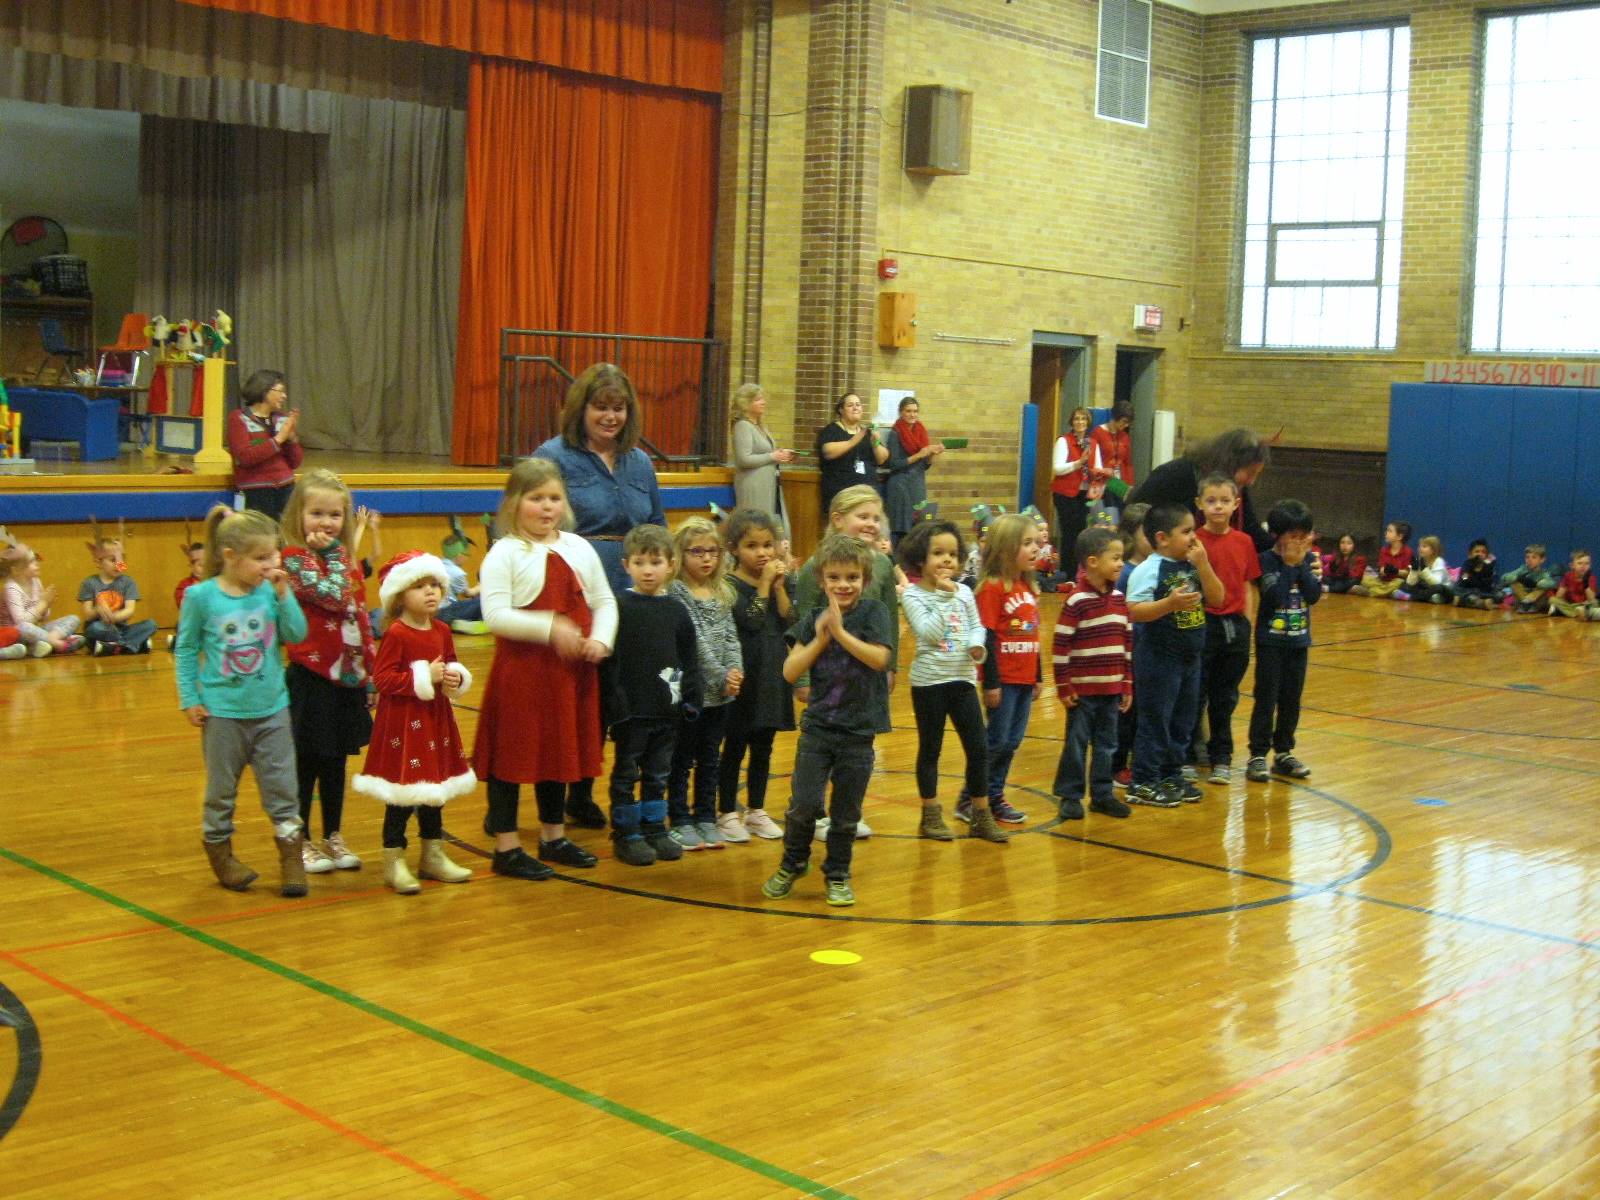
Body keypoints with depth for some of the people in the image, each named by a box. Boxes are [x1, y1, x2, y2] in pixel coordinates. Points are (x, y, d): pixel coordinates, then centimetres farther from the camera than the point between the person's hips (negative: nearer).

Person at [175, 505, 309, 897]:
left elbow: (297, 634, -9)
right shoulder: (201, 596, -10)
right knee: (222, 788, 13)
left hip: (271, 709, 2)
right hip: (222, 712, -2)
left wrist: (283, 594, -17)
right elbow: (186, 650, -1)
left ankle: (292, 857, 14)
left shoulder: (271, 591, -5)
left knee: (281, 785, 5)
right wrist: (189, 699, -3)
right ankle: (220, 851, 29)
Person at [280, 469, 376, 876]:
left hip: (348, 675, 6)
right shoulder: (294, 557, -10)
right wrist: (331, 554, -12)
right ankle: (302, 841, 15)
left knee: (335, 762, 15)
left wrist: (371, 673, 12)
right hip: (311, 676, -6)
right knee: (306, 763, 4)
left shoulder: (349, 559, 11)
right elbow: (334, 597, -23)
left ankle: (334, 837, 25)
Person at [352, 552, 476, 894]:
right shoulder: (396, 634, -15)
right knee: (402, 797, -3)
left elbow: (453, 666, 18)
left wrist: (456, 678, -4)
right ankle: (394, 862, 7)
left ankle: (433, 856, 28)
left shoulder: (441, 631, 7)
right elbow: (382, 679, -21)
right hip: (403, 722, -7)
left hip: (436, 719, 8)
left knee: (435, 791, 16)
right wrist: (424, 677, -24)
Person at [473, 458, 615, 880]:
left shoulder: (578, 549, 9)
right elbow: (495, 615, -17)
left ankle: (554, 837, 30)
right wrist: (549, 628, -25)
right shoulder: (505, 554, -8)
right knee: (512, 754, 1)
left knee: (561, 750, 16)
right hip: (520, 670, -6)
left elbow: (604, 601, 13)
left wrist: (601, 639, -6)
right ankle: (506, 847, 11)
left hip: (571, 671, 6)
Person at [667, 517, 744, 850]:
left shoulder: (722, 593, 10)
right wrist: (720, 676, -17)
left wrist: (735, 670, -10)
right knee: (683, 758, 5)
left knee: (710, 758, 13)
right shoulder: (676, 592, -10)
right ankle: (681, 820, 13)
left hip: (720, 691, 6)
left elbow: (730, 636, 6)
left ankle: (706, 818, 22)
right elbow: (695, 640, -15)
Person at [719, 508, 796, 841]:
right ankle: (727, 813, 14)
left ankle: (756, 811, 24)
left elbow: (790, 621, -5)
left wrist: (779, 585, -11)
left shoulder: (782, 582, 7)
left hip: (773, 676, 5)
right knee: (734, 748, 4)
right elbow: (751, 620, -23)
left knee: (763, 748, 13)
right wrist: (765, 584, -16)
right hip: (744, 676, -5)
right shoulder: (731, 586, -10)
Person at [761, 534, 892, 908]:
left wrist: (839, 631, -21)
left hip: (858, 731, -1)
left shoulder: (873, 611, -4)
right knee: (805, 803, -6)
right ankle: (792, 864, 18)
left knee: (846, 812, 7)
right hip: (817, 726, 1)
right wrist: (820, 639, -15)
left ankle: (837, 875, 25)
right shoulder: (812, 618, 2)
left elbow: (879, 658, -18)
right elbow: (790, 671, -4)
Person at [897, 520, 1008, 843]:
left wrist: (977, 645, -9)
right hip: (929, 680, -4)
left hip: (963, 679, 4)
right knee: (930, 749, 7)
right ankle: (931, 816, 18)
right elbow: (928, 632, -19)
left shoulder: (964, 592, 6)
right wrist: (944, 596, -19)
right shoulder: (913, 595, -8)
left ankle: (981, 816, 15)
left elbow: (976, 626, 11)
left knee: (978, 748, 4)